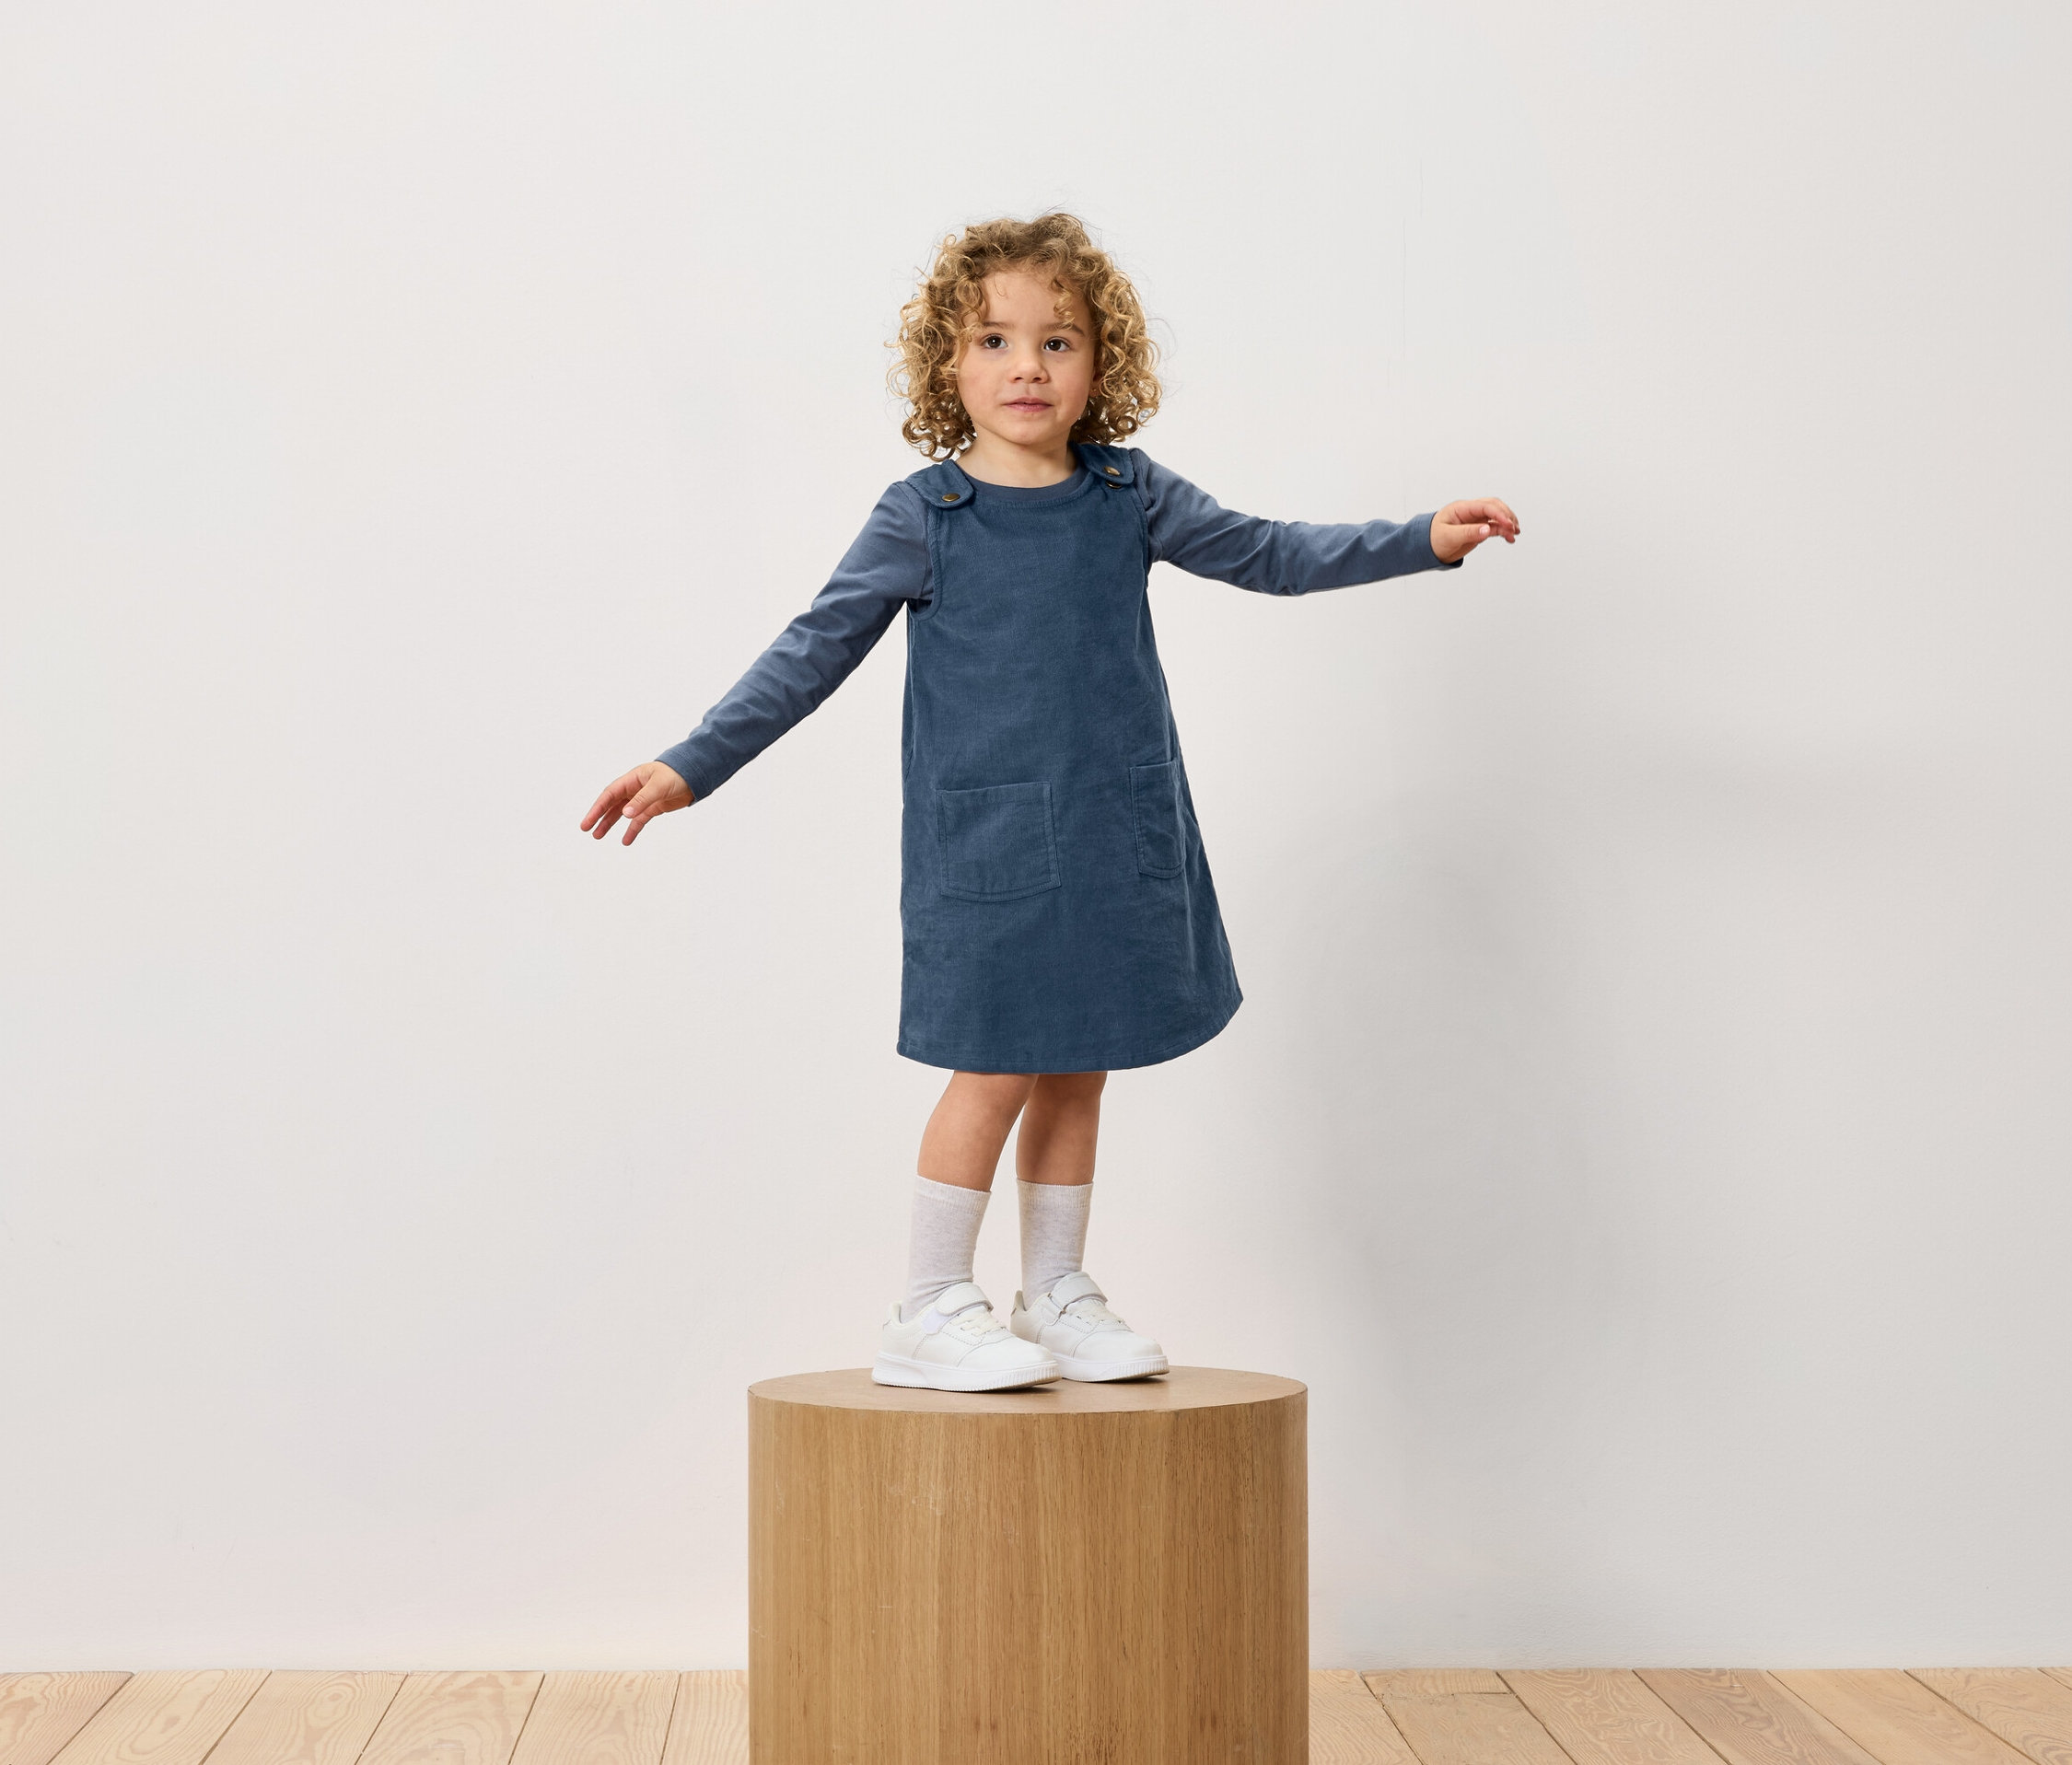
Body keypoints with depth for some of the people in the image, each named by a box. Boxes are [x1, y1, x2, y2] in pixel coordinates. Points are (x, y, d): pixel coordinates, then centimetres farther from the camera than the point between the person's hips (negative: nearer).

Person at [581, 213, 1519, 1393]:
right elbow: (815, 653, -3)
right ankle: (933, 1313, 9)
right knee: (998, 1069, -4)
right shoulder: (921, 518, -5)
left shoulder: (1130, 495, 4)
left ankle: (1058, 1296, 24)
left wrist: (1423, 540, 7)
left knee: (1078, 1068, 11)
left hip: (1118, 832, 4)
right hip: (986, 840, -4)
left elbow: (1270, 553, 12)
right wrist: (691, 767, -8)